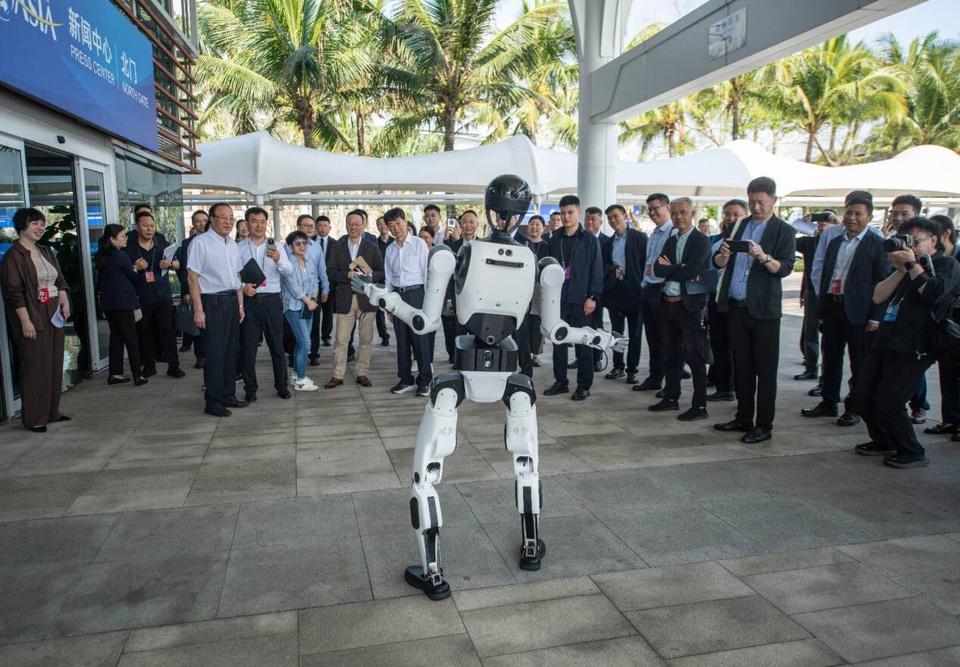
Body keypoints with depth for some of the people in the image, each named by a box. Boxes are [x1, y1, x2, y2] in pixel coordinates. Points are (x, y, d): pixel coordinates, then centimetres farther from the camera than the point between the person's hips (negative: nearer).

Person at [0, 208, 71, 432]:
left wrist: (65, 302, 1)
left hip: (54, 317, 8)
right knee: (35, 368, -3)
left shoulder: (46, 252, 13)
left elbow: (60, 281, 18)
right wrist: (25, 321, -19)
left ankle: (52, 411, 23)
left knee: (55, 365, 12)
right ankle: (34, 418, 6)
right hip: (33, 319, -7)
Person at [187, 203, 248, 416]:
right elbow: (192, 277, -12)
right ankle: (213, 402, 5)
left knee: (231, 350, 12)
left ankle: (228, 395, 23)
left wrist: (240, 304, 15)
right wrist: (198, 309, -16)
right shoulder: (200, 243, -9)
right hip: (212, 302, -7)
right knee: (215, 353, -4)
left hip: (232, 301, 7)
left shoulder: (233, 244, 13)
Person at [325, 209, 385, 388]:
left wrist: (368, 277, -17)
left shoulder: (372, 248, 8)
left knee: (366, 339, 5)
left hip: (366, 298, 0)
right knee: (341, 340, 1)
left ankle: (362, 374, 15)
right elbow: (331, 272, 3)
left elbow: (381, 272, 2)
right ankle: (338, 375, 9)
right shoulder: (337, 248, 10)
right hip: (344, 299, 0)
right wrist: (347, 275, -14)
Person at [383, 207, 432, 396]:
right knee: (402, 340, 9)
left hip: (416, 293, -5)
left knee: (420, 338, -3)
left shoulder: (419, 244, -4)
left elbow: (427, 272, -5)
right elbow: (388, 279, 16)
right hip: (397, 295, 5)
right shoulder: (390, 249, 11)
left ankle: (424, 381, 7)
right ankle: (406, 380, 20)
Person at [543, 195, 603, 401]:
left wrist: (592, 297, -10)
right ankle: (561, 381, 18)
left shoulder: (590, 240, 0)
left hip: (580, 299, -4)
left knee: (582, 343, 2)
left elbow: (597, 270, -3)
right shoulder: (554, 240, 10)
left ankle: (583, 385, 10)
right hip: (558, 299, 4)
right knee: (558, 341, 8)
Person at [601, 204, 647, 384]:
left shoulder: (640, 238, 0)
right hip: (614, 290, 5)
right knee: (616, 331, 10)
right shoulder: (607, 243, 14)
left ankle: (632, 369, 7)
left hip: (634, 290, -4)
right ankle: (618, 367, 19)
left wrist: (642, 286, -11)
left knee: (634, 332, 2)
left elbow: (646, 262, -5)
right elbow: (602, 265, 12)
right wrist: (613, 270, -9)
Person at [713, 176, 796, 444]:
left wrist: (763, 256, -29)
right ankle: (743, 419, 22)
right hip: (736, 306, 5)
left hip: (764, 309, -5)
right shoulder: (738, 227, 13)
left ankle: (764, 425, 7)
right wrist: (724, 255, -15)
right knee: (741, 366, 12)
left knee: (765, 369, 0)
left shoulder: (783, 231, 0)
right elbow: (718, 262, 7)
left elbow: (785, 268, -12)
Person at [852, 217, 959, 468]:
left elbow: (934, 293, -20)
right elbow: (878, 296, 10)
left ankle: (912, 453, 10)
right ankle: (884, 442, 28)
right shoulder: (907, 265, 20)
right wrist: (900, 270, -1)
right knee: (861, 398, 8)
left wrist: (912, 264, -11)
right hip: (884, 342, 7)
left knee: (887, 405, -10)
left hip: (911, 349, -7)